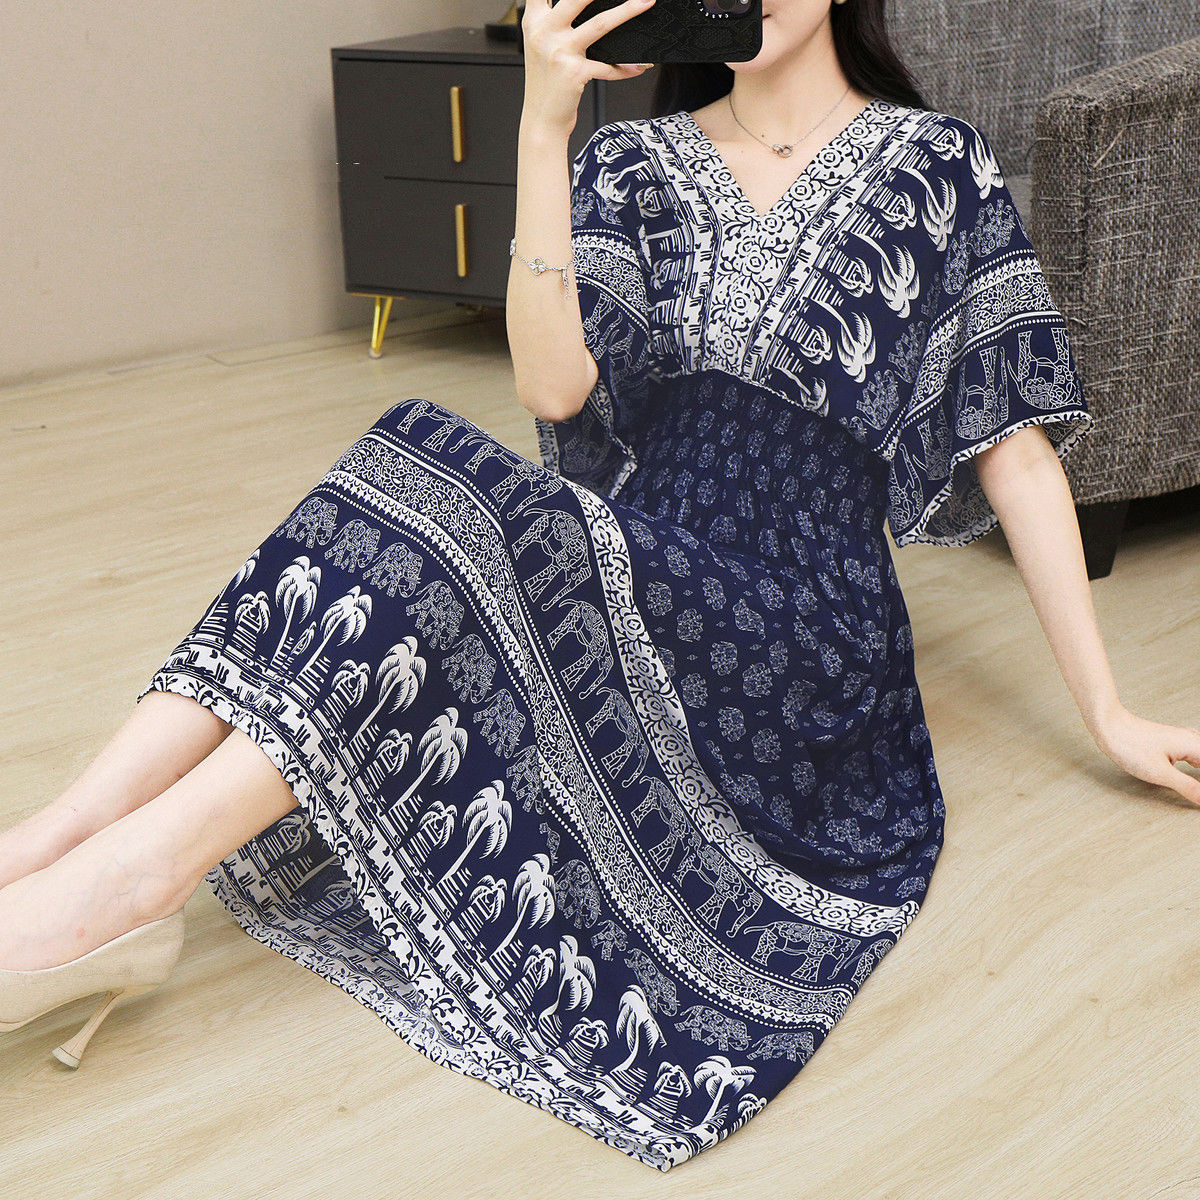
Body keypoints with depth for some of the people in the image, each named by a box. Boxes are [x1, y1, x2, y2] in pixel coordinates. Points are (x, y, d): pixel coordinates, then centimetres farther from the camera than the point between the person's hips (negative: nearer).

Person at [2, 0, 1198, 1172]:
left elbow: (1013, 446, 3)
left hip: (806, 628, -3)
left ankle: (121, 880, -36)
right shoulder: (635, 162, 13)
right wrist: (543, 125, -11)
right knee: (415, 462, -26)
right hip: (628, 573, 4)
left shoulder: (936, 164, 6)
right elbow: (554, 384, -3)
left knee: (460, 517, -29)